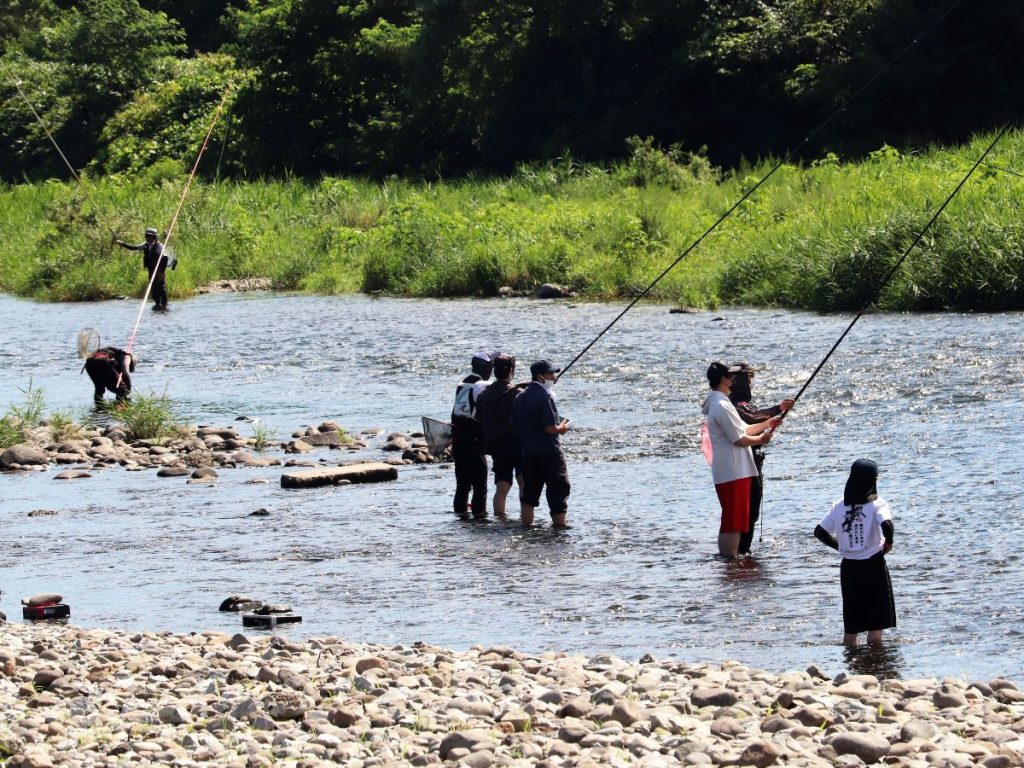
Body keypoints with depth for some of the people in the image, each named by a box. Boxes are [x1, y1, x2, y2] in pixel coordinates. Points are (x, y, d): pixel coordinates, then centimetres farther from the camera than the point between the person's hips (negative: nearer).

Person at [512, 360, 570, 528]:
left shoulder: (520, 397, 9)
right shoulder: (545, 397, -15)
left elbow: (515, 425, 13)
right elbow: (550, 428, -21)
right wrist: (562, 428, -2)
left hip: (528, 453, 7)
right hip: (549, 452, -7)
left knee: (530, 492, 12)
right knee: (558, 490, 2)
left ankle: (526, 526, 11)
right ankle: (559, 525, 0)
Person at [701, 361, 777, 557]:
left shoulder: (718, 403, 17)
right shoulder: (722, 406, -17)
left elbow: (742, 429, 21)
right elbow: (739, 439, -18)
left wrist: (767, 424, 18)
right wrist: (761, 439, -2)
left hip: (730, 472, 10)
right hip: (733, 473, -10)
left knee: (730, 522, 14)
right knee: (733, 523, -8)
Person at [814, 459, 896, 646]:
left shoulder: (839, 506, 3)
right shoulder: (876, 504, -11)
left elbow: (819, 532, 5)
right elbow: (886, 524, -28)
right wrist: (888, 542, -10)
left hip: (849, 567, 4)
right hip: (873, 566, -4)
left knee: (851, 626, 12)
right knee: (876, 623, 4)